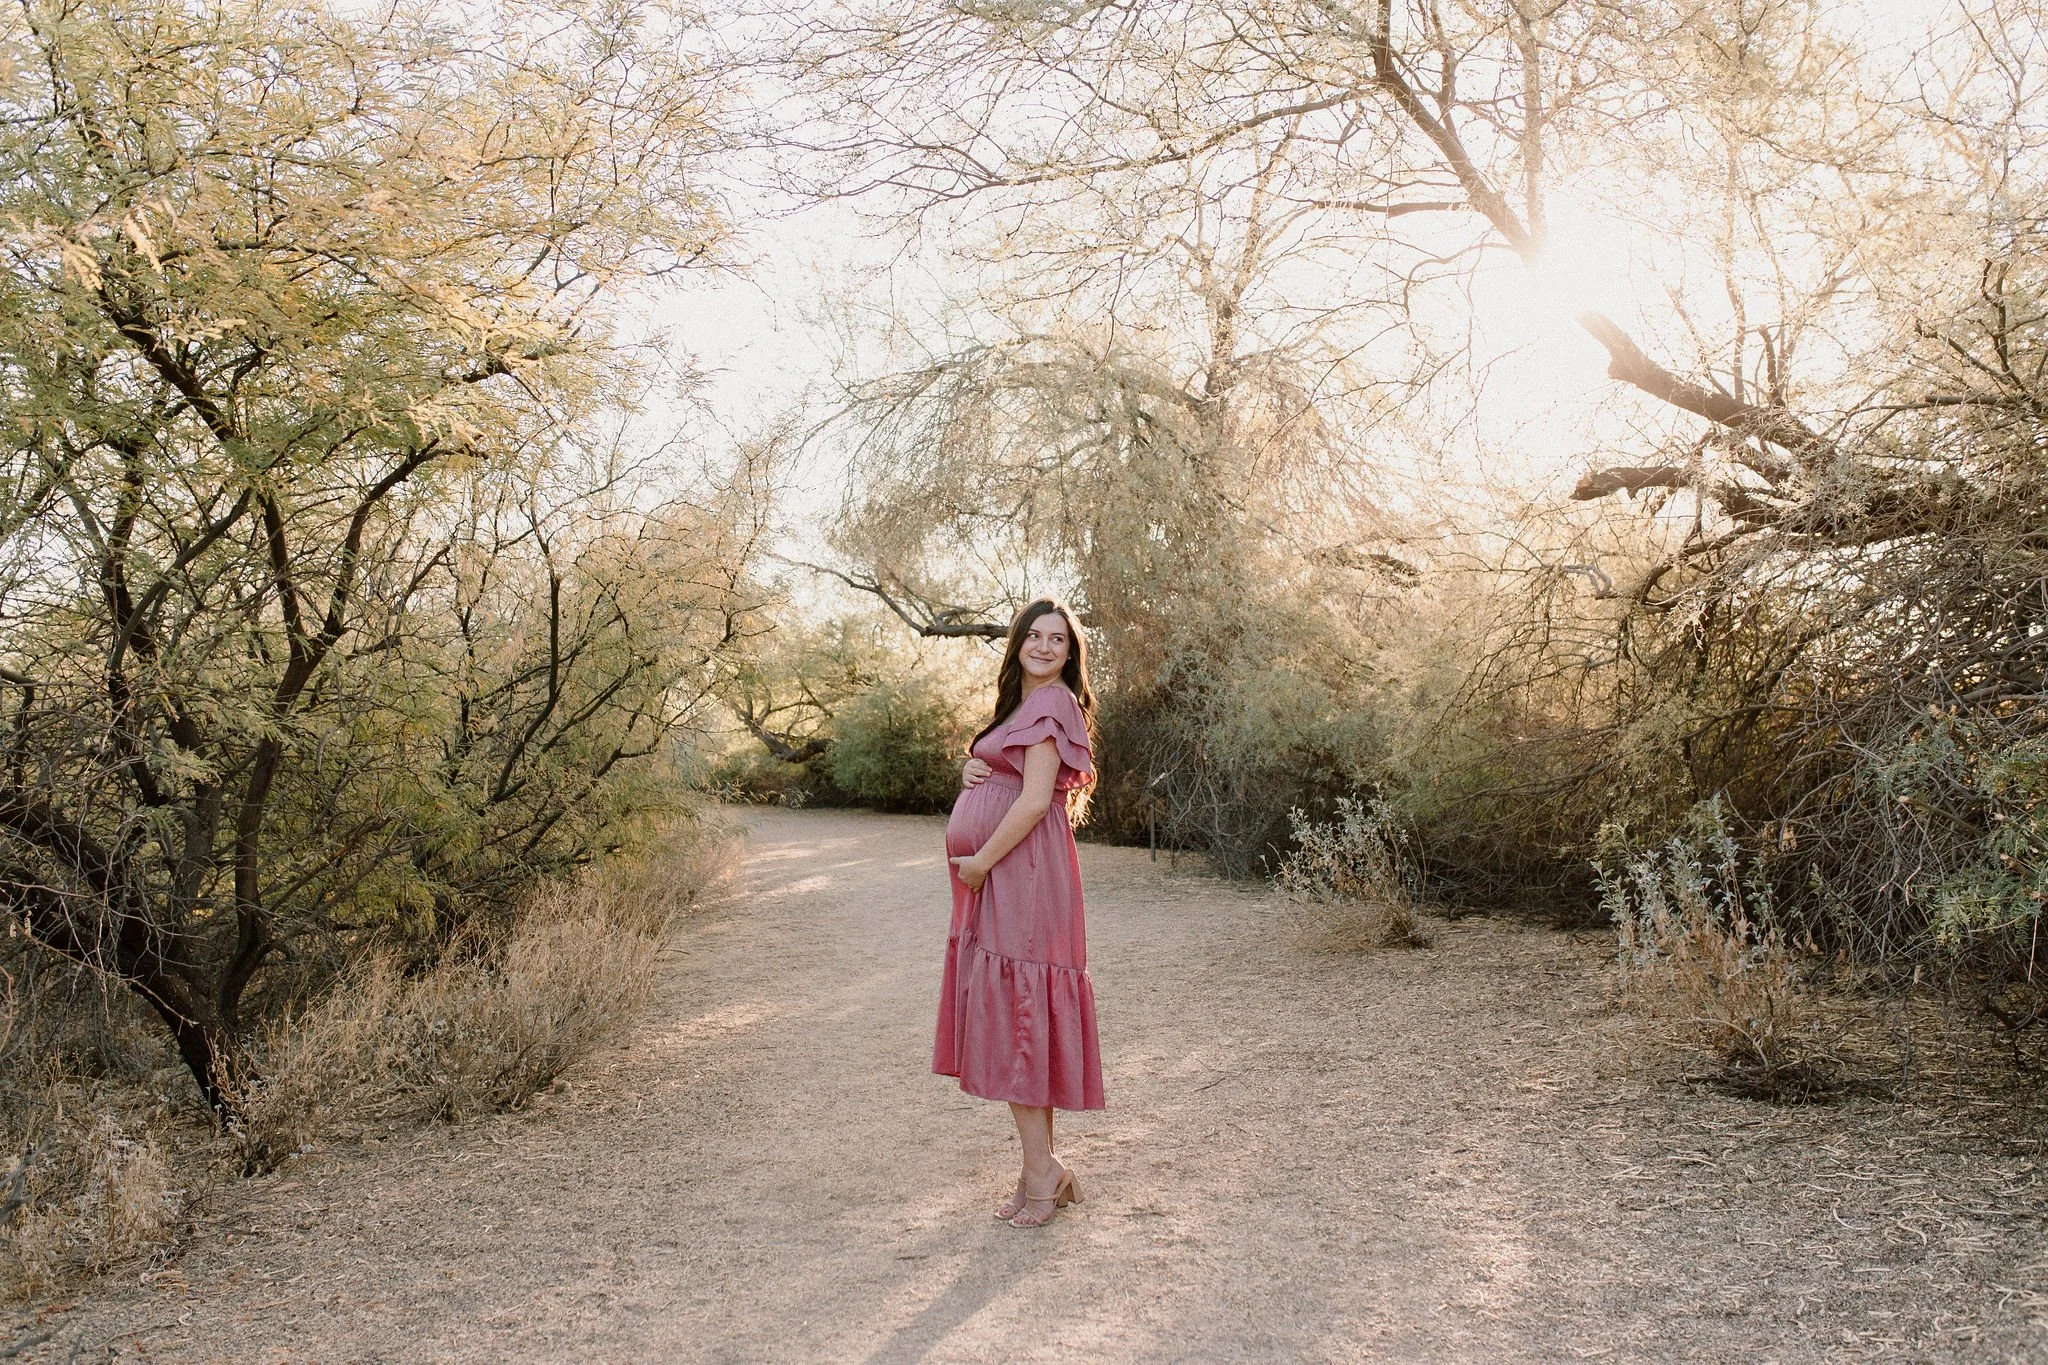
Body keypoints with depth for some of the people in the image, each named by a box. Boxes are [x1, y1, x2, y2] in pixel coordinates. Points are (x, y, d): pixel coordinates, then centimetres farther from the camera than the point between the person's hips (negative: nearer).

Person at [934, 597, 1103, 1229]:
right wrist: (972, 774, 3)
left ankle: (1040, 1169, -2)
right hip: (998, 884, 10)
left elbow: (1035, 799, -18)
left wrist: (979, 862, -13)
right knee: (1014, 1017, 10)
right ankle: (1043, 1169, 16)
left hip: (1021, 878, -10)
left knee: (1012, 1015, -9)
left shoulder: (1051, 703, -10)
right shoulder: (1022, 703, 20)